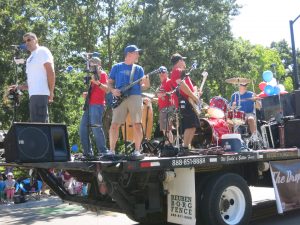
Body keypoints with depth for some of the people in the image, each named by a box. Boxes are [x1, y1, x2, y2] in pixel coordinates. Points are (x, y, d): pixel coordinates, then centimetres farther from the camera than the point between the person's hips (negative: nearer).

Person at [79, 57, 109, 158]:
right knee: (83, 128, 4)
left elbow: (107, 89, -13)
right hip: (89, 104, 9)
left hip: (97, 105, -9)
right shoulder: (92, 75, 25)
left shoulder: (102, 74, 1)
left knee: (96, 127, -18)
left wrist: (97, 82, -28)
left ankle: (103, 151, -13)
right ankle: (87, 152, 10)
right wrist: (86, 94, 14)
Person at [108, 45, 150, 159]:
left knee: (137, 124, -9)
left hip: (135, 97, 1)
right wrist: (113, 90, -6)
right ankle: (112, 150, 2)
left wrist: (146, 84, -12)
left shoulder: (138, 68, 16)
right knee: (115, 124, -6)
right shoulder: (116, 67, 13)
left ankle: (137, 150, -3)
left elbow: (141, 86, 10)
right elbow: (110, 82, 14)